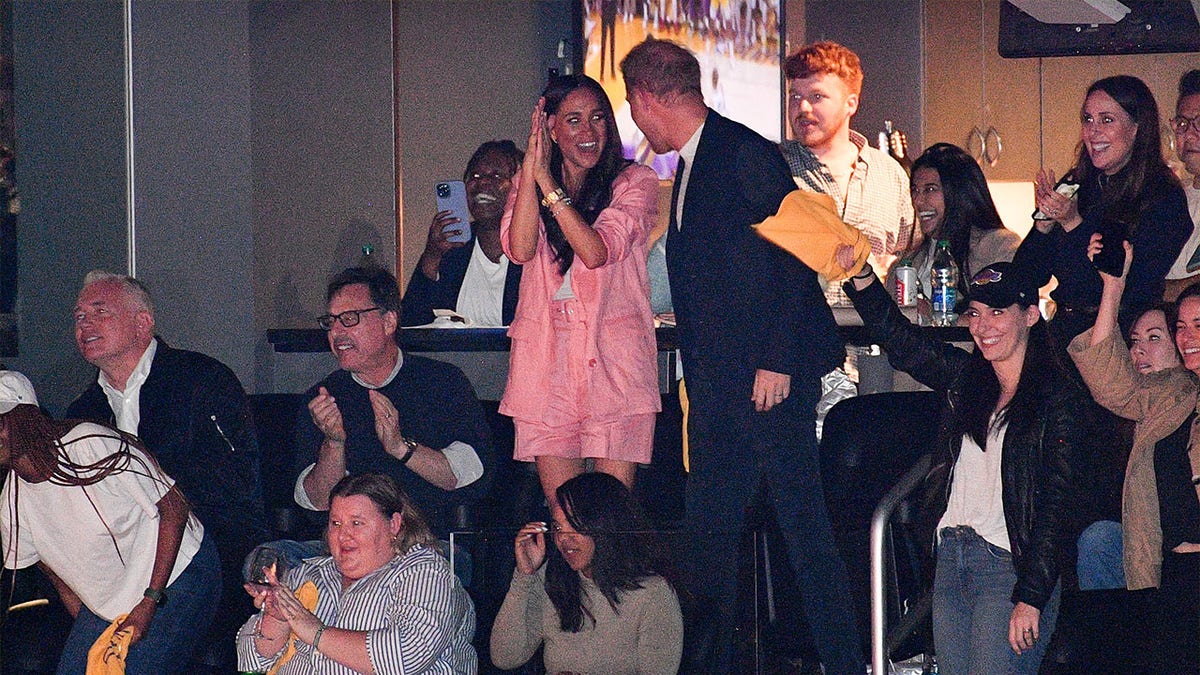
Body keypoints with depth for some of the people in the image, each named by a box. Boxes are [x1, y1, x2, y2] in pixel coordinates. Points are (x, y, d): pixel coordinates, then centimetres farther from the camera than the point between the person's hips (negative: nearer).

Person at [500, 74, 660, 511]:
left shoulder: (634, 182, 2)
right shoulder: (528, 182, 13)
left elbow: (596, 252, -13)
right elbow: (520, 249, -6)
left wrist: (547, 181, -12)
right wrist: (532, 167, -8)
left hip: (613, 356, -3)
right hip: (546, 356, 3)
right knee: (561, 510, 1)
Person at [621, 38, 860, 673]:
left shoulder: (744, 153, -9)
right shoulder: (688, 168, 19)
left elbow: (794, 258, -14)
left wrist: (776, 362, -18)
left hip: (770, 375, -9)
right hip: (716, 383, 9)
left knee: (801, 519, -7)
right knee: (707, 527, 9)